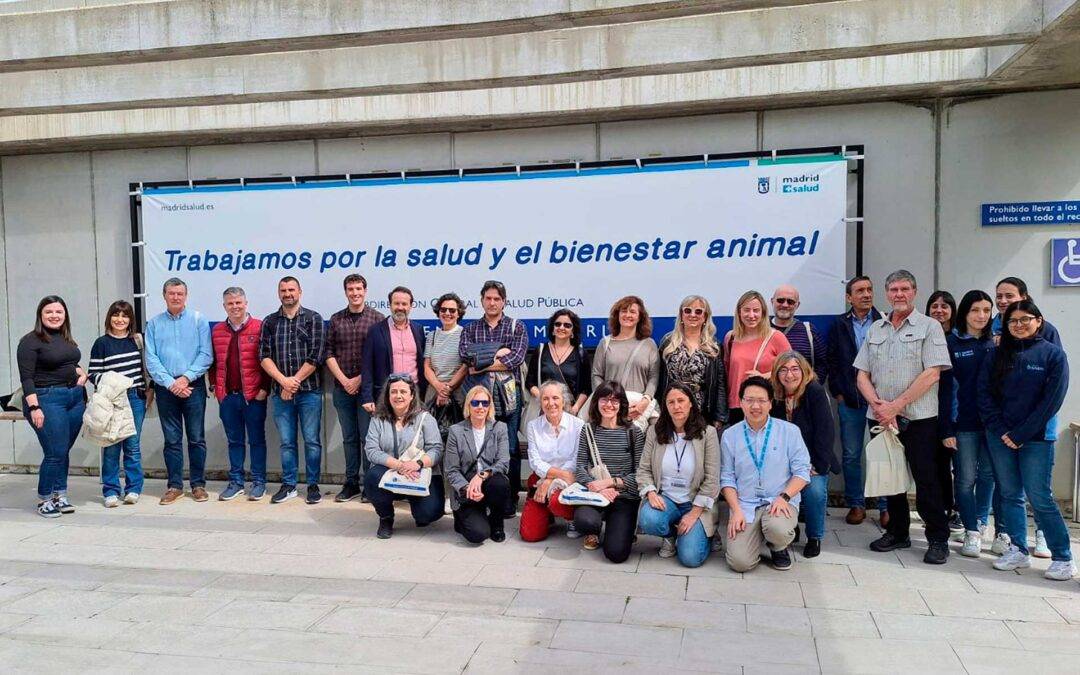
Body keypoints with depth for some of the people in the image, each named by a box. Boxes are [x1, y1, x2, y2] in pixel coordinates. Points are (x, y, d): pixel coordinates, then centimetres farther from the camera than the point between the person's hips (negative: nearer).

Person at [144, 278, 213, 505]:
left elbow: (206, 355, -5)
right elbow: (151, 359, 0)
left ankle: (198, 484, 11)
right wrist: (170, 383, -10)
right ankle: (174, 485, 15)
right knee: (172, 439, 7)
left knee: (196, 438, 3)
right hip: (165, 389, 2)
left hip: (194, 386, -1)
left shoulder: (198, 320, 2)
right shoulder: (154, 324, 7)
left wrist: (186, 378, -13)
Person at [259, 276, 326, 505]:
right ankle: (288, 485, 18)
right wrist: (283, 381, -11)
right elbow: (264, 356, 3)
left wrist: (294, 381, -9)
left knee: (311, 440, 2)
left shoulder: (313, 319, 2)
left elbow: (316, 355, -6)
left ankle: (313, 485, 12)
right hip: (280, 392, 3)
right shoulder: (270, 322, 10)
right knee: (287, 441, 8)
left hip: (309, 390, -2)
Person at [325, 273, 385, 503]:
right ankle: (351, 484, 17)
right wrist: (344, 380, -5)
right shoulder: (336, 319, 9)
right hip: (342, 387, 3)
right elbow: (329, 353, 6)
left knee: (368, 436, -1)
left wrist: (360, 380, -10)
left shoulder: (377, 318, 0)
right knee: (349, 438, 10)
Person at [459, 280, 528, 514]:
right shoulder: (471, 328, 16)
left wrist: (481, 364, -6)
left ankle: (510, 499, 7)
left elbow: (516, 357, -6)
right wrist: (499, 352, -10)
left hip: (508, 395, -1)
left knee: (510, 449, -2)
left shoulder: (517, 327, 11)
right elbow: (464, 353, -4)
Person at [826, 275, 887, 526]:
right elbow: (831, 361, 8)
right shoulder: (839, 325, 7)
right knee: (851, 455, 7)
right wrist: (837, 392, 2)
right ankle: (856, 504, 19)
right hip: (850, 401, 2)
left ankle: (886, 506, 13)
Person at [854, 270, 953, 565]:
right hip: (881, 418, 5)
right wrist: (877, 404, -9)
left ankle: (938, 539, 10)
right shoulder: (875, 330, 13)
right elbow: (863, 374, 10)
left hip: (918, 418, -5)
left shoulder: (929, 327, -2)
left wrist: (896, 405, -16)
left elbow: (932, 374, -12)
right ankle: (898, 532, 24)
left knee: (926, 480, -3)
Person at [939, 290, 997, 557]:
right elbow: (945, 387, -5)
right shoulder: (951, 343, -2)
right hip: (964, 422, -3)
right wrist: (947, 429, -10)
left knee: (989, 474, 11)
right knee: (966, 478, 1)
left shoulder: (995, 343, 7)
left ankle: (980, 523, 31)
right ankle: (972, 532, 12)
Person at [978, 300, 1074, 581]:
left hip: (1037, 438, -4)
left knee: (1040, 498, -4)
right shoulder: (997, 355, 7)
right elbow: (984, 394, 3)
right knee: (1010, 495, 8)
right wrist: (1001, 432, -7)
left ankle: (1063, 558, 7)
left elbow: (1052, 400, -9)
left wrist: (1020, 435, -12)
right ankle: (1018, 551, 18)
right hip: (1000, 437, 4)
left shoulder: (1053, 354, -3)